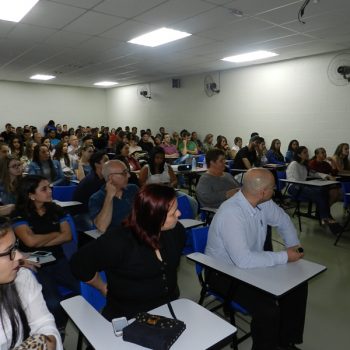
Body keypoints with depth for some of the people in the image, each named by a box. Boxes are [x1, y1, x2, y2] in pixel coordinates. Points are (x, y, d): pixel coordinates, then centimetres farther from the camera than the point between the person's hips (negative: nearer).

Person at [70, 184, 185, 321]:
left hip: (170, 307, 4)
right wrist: (103, 287, 0)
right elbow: (80, 264, -7)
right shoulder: (118, 241, -21)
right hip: (129, 317, -4)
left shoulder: (176, 231, -3)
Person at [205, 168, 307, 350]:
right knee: (268, 310, -25)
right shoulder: (231, 214, -33)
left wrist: (294, 245, -1)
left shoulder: (263, 203, -7)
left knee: (298, 286, 3)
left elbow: (283, 220, 13)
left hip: (253, 264, 8)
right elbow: (243, 260, -37)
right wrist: (284, 257, -27)